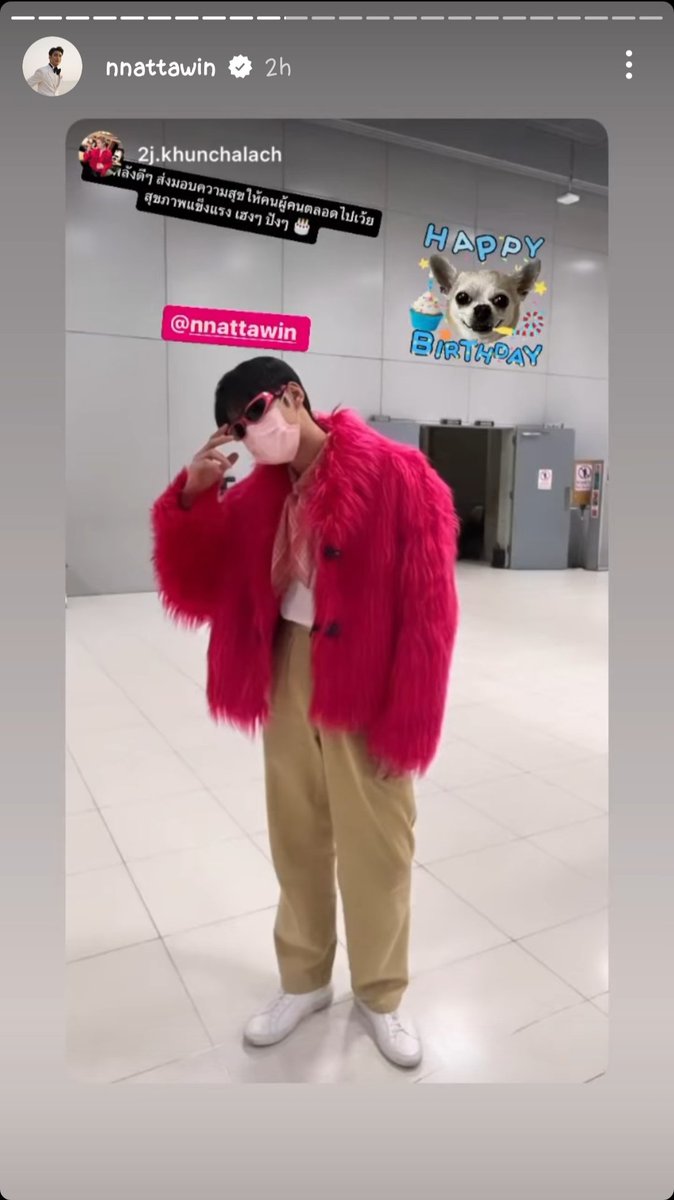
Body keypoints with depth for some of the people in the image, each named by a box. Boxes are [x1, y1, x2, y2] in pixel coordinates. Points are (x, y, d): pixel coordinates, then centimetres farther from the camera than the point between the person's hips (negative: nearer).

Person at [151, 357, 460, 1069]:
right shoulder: (262, 491, 6)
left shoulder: (394, 475, -12)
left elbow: (426, 608, -13)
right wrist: (193, 493, -9)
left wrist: (402, 724, -13)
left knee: (374, 850, 10)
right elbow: (200, 577, 7)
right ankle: (304, 981, 41)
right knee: (296, 839, 18)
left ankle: (380, 995, 36)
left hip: (365, 691, -5)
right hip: (287, 679, 5)